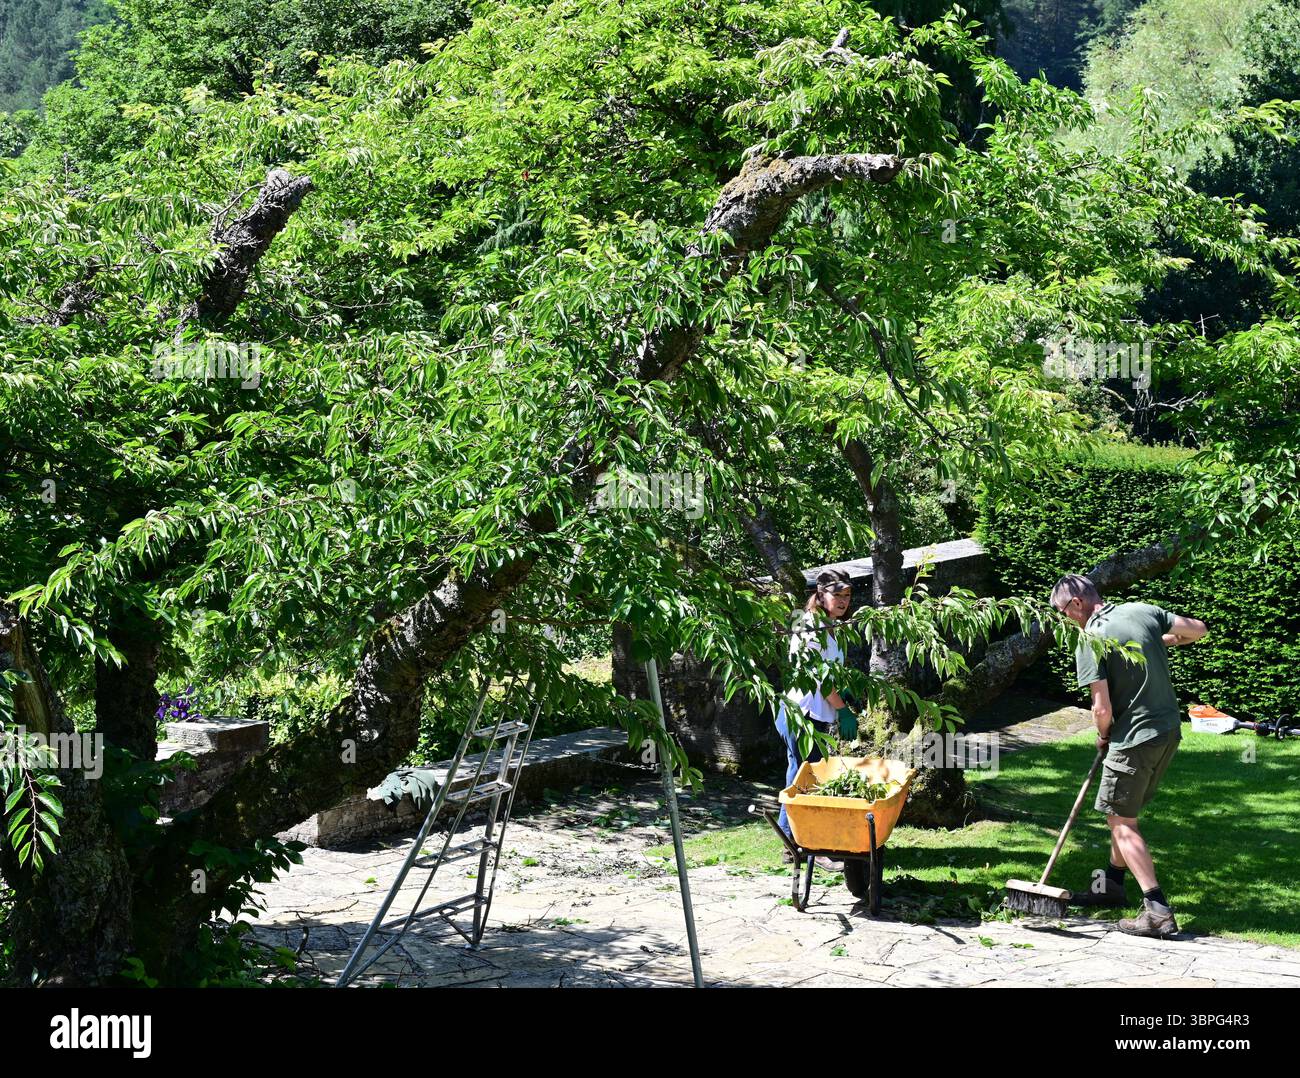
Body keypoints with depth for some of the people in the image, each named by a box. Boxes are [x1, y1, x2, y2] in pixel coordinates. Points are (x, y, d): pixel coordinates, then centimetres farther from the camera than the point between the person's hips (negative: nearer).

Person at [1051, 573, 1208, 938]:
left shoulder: (1089, 642, -15)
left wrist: (1103, 737, 4)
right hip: (1169, 730, 8)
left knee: (1122, 822, 0)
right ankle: (1110, 886, 33)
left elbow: (1103, 709, -16)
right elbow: (1198, 629, 13)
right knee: (1121, 811, 22)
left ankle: (1158, 911, -8)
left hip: (1135, 738, -8)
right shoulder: (1143, 611, 4)